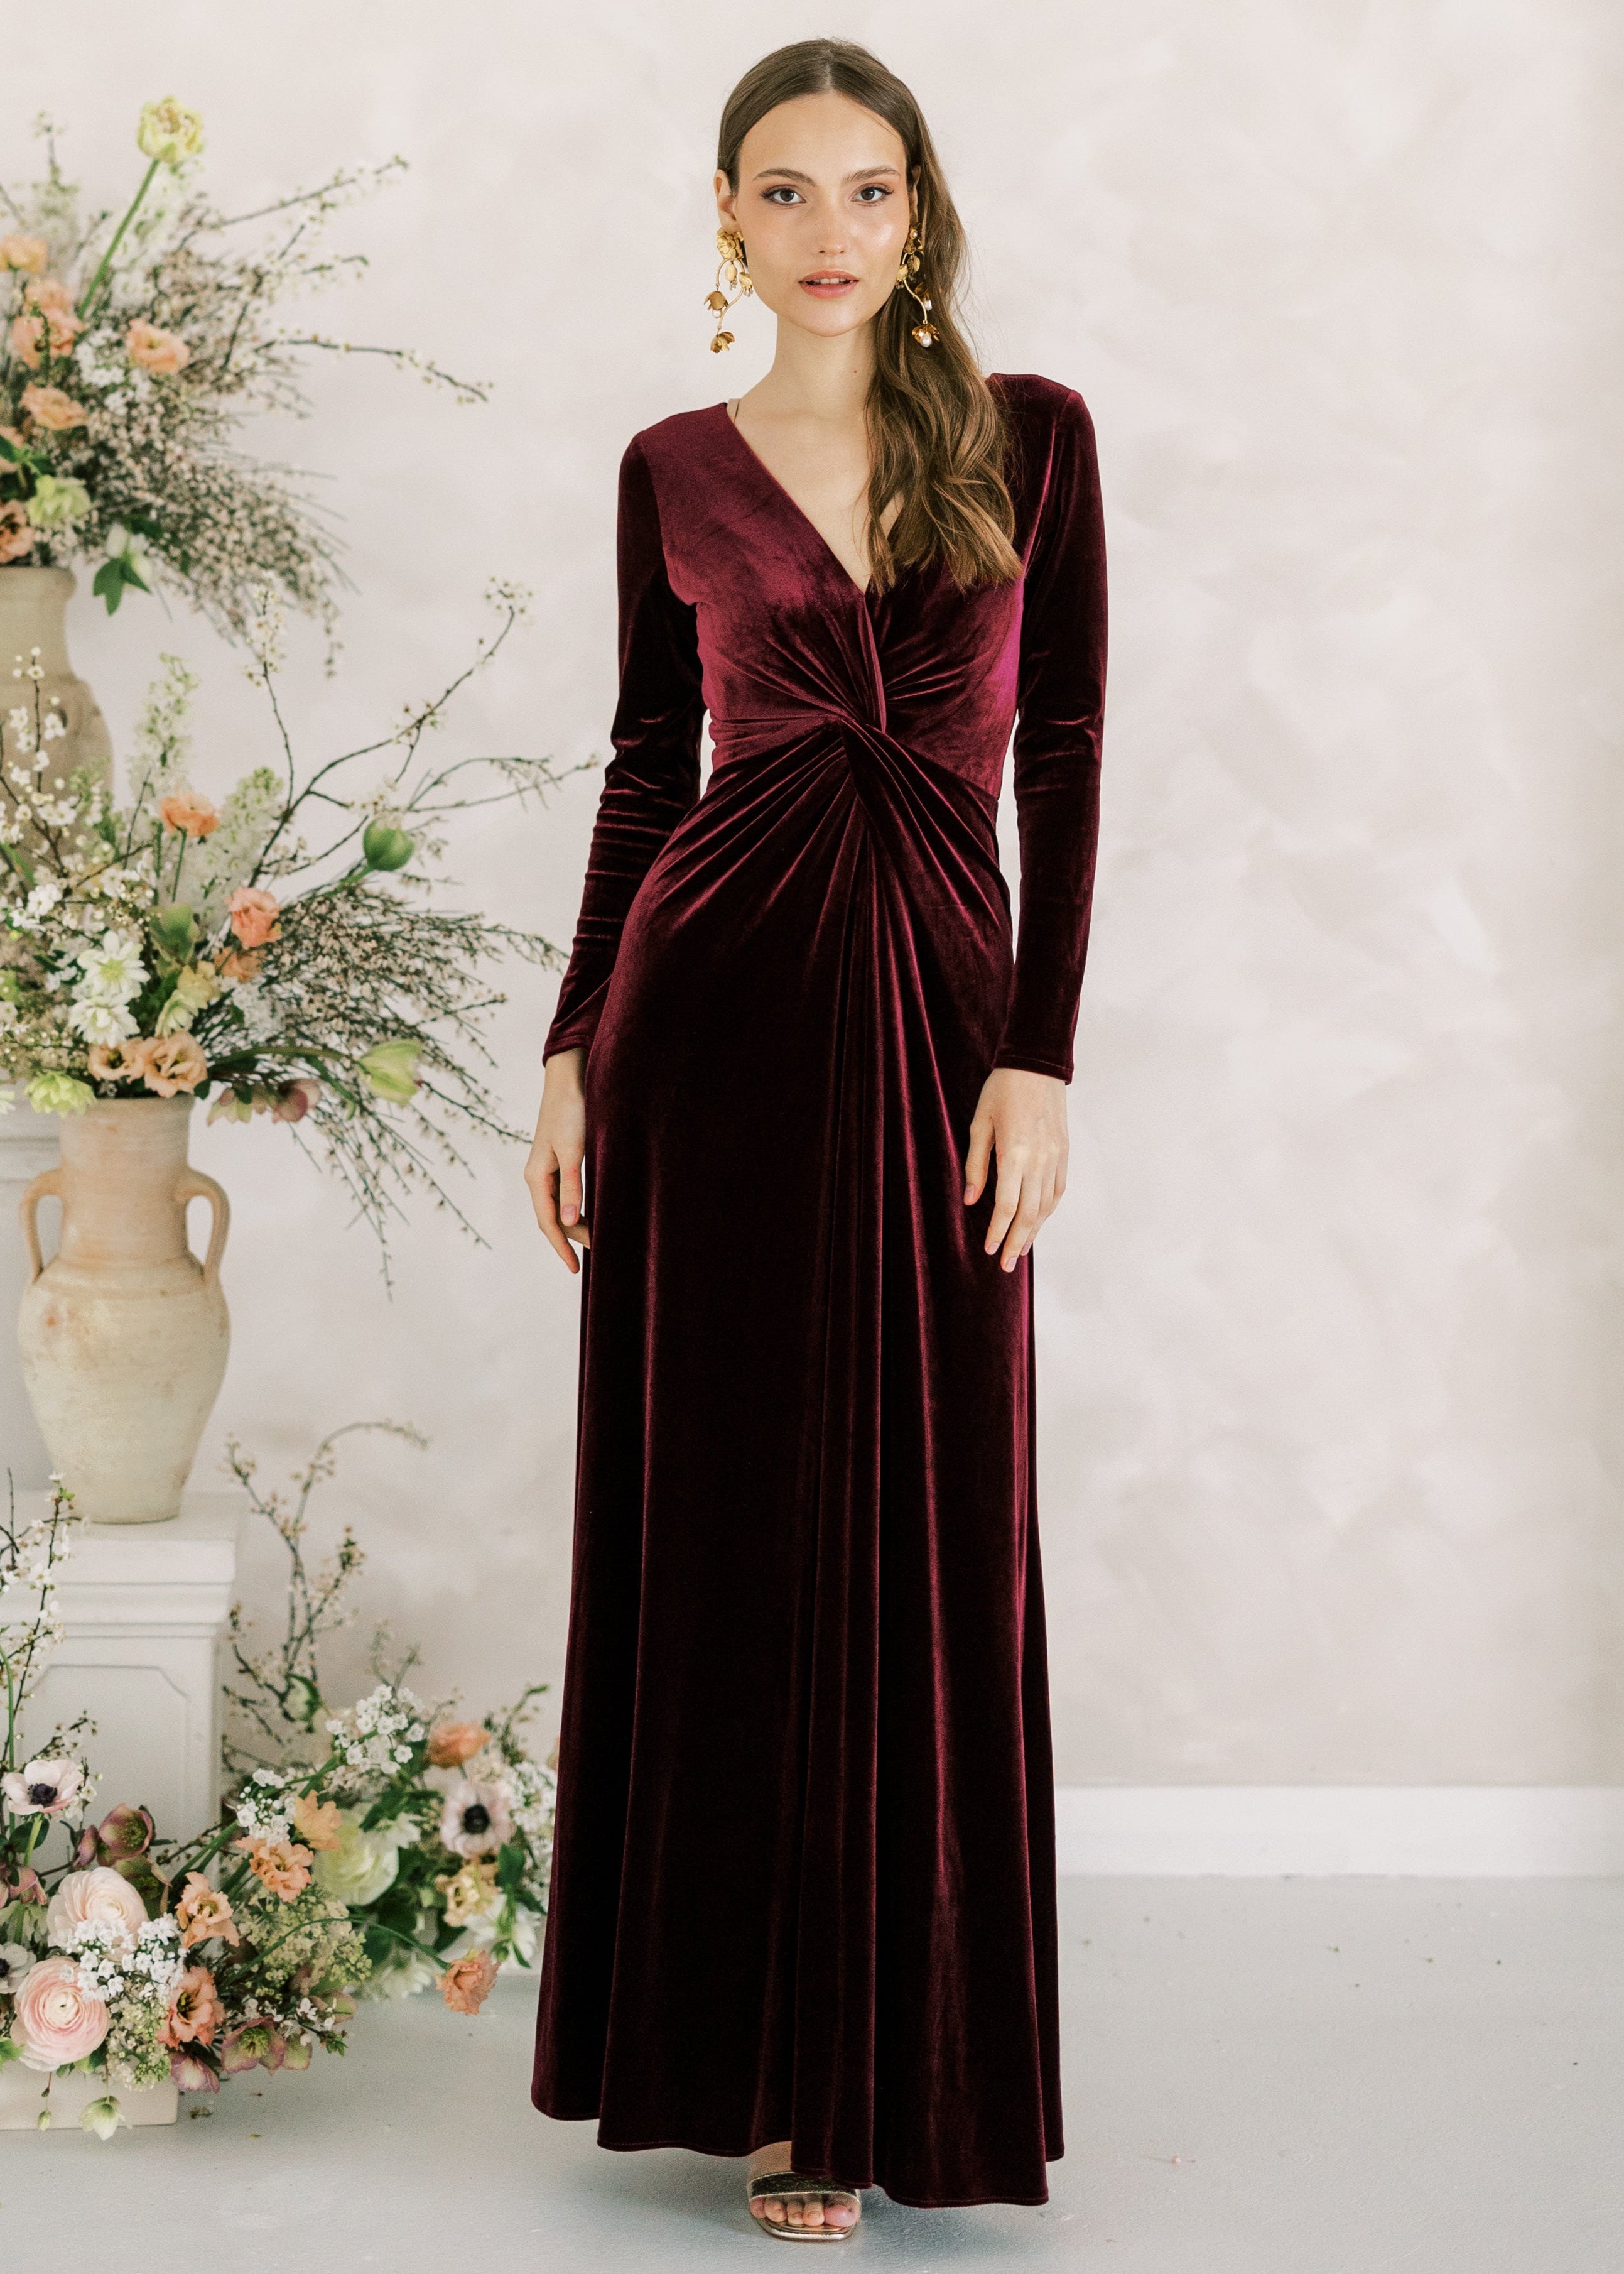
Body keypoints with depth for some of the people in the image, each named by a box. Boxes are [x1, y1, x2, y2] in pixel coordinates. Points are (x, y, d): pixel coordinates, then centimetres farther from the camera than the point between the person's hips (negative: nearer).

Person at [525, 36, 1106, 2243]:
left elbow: (1063, 758, 1)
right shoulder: (679, 469, 7)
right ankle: (753, 2051, 17)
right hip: (715, 989, 1)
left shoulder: (1031, 437, 4)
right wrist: (573, 1052, 5)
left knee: (923, 1526, 2)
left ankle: (895, 2053, 15)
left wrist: (1041, 1057, -7)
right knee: (722, 1515, 4)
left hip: (934, 1000, -1)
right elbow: (647, 765, 11)